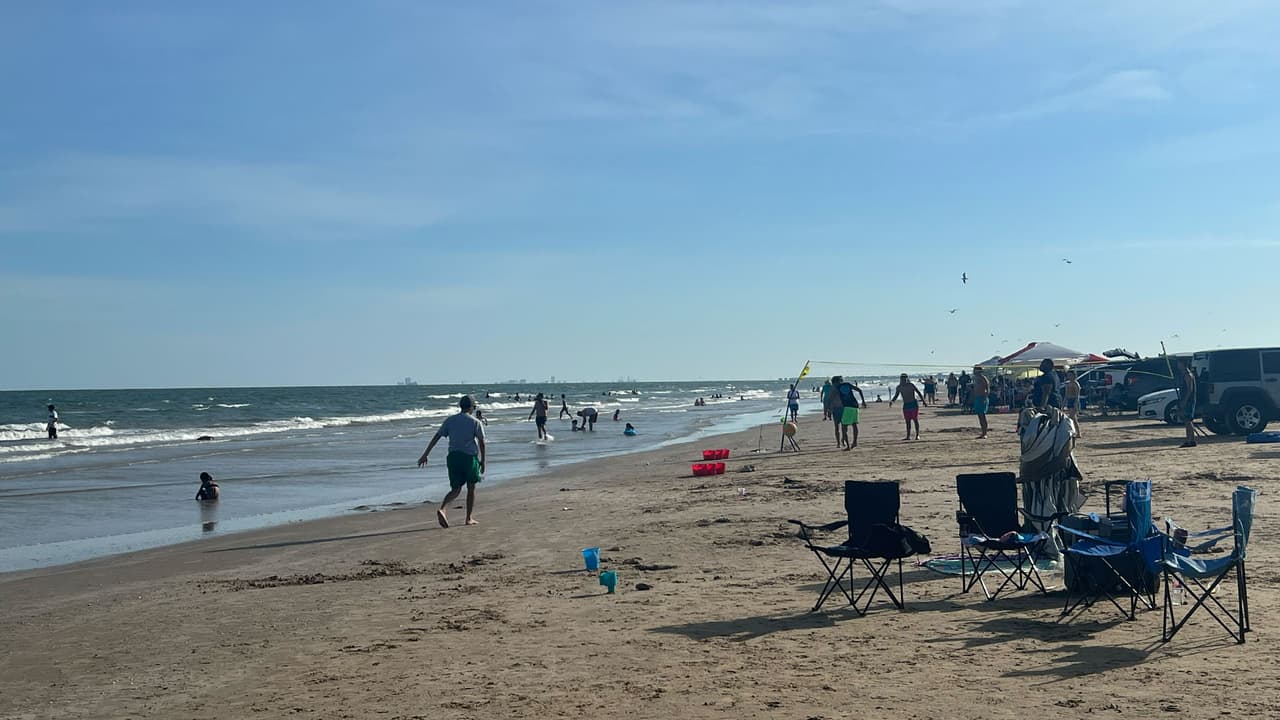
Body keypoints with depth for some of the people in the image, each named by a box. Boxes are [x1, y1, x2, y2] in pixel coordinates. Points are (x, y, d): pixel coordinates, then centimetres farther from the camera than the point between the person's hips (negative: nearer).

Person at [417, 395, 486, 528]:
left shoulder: (449, 420, 7)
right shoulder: (475, 422, -1)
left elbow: (436, 437, 4)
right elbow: (481, 442, -5)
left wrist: (425, 455, 4)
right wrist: (482, 461, 4)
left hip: (453, 457, 3)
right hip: (470, 457, -3)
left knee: (455, 489, 10)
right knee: (471, 488, 13)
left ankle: (442, 509, -16)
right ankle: (469, 518, 15)